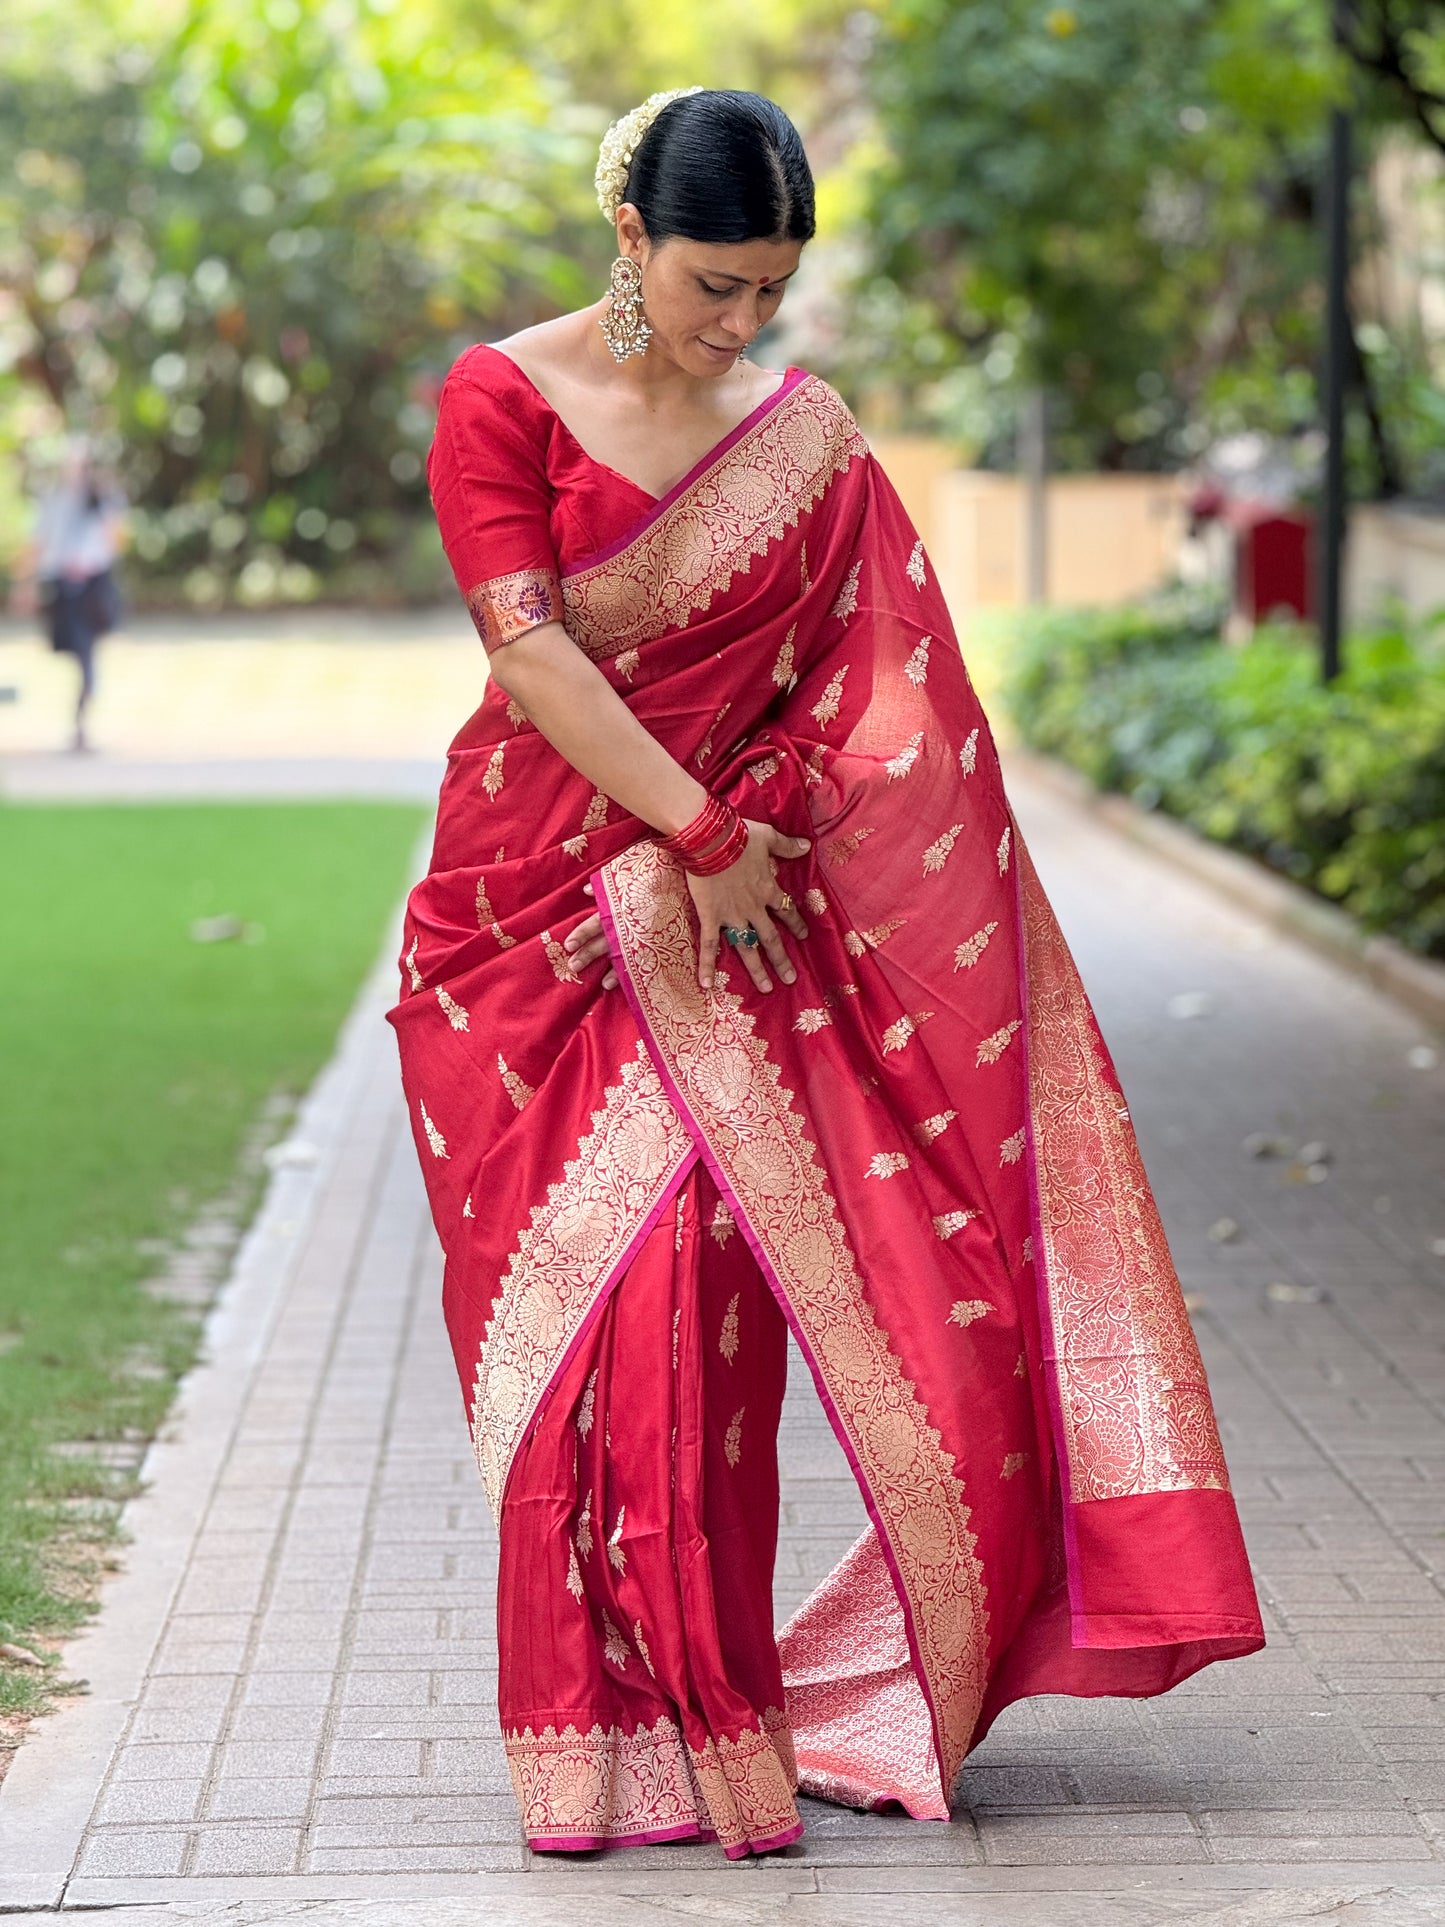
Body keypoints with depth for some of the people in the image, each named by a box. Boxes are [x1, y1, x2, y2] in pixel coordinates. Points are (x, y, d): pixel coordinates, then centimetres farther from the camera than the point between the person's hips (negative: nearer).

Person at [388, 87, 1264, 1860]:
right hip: (536, 913, -2)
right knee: (578, 1309, -2)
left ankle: (705, 1704, 7)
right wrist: (701, 828, -16)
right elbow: (529, 650, -12)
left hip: (723, 919, 2)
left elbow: (876, 709, 6)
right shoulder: (502, 400, -2)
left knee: (698, 1301, -6)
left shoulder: (804, 439, 7)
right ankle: (602, 1732, 9)